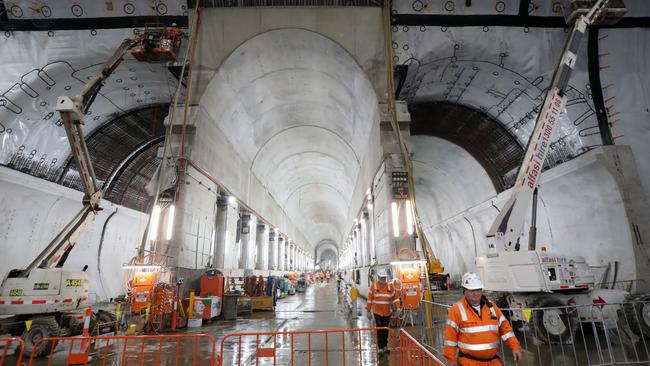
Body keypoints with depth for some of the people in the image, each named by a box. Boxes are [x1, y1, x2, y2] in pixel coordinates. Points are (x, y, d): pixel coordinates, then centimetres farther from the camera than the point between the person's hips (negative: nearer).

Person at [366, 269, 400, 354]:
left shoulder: (390, 287, 2)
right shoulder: (374, 286, -4)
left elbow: (395, 297, 5)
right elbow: (370, 298, -1)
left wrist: (397, 307, -5)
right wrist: (368, 310, 0)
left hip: (387, 312, 3)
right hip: (377, 312, -2)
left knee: (386, 330, 13)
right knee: (379, 329, -4)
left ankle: (385, 346, 28)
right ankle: (380, 347, 4)